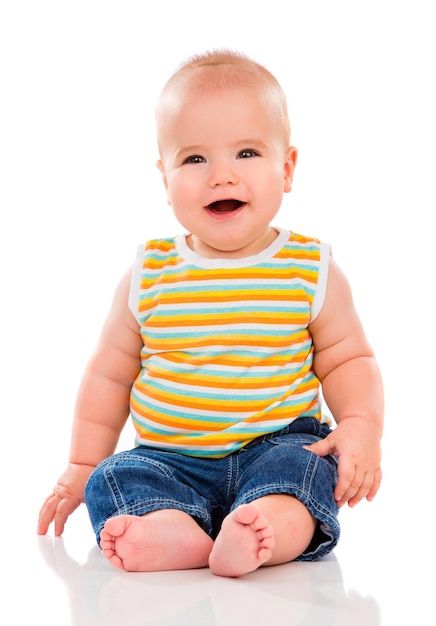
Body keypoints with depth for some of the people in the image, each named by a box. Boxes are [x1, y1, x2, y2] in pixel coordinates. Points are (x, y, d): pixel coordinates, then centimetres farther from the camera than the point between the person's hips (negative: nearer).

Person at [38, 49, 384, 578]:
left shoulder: (312, 271, -2)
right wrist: (82, 465, 12)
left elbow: (348, 360, 5)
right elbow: (110, 373, 11)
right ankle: (176, 533, -47)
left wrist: (361, 426, -15)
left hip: (276, 446, -2)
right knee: (114, 478, -23)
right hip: (169, 457, 2)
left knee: (305, 467, -31)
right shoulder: (148, 276, 1)